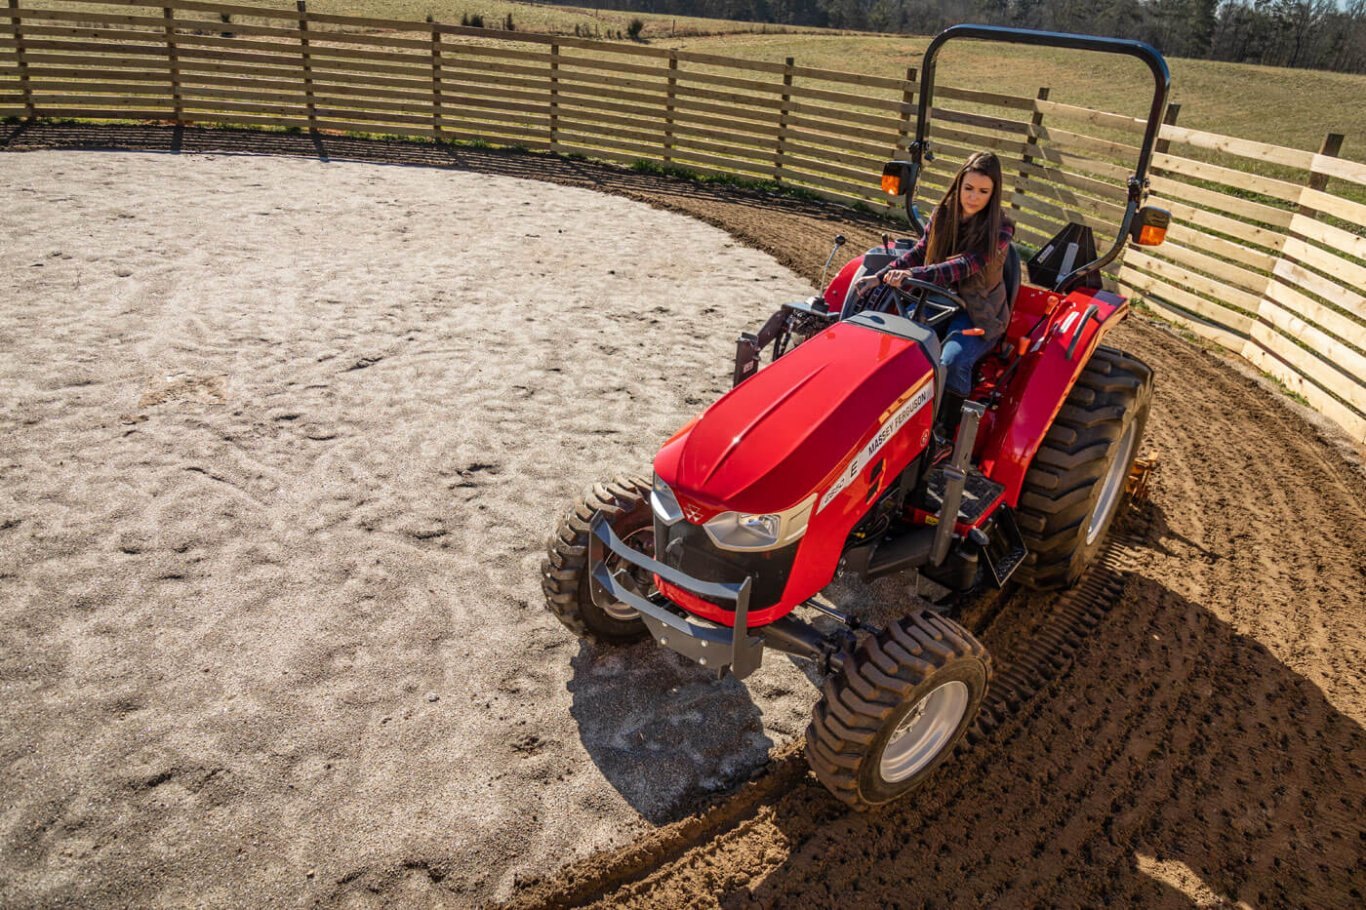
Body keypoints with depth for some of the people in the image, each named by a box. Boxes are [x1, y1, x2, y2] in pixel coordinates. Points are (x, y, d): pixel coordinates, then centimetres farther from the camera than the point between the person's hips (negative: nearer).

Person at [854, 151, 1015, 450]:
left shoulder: (1000, 229, -12)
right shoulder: (942, 215, 4)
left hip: (979, 314, -4)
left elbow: (965, 265, -26)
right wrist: (880, 277, -11)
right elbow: (917, 254, 6)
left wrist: (913, 275, -39)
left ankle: (945, 436, -22)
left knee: (952, 361, -34)